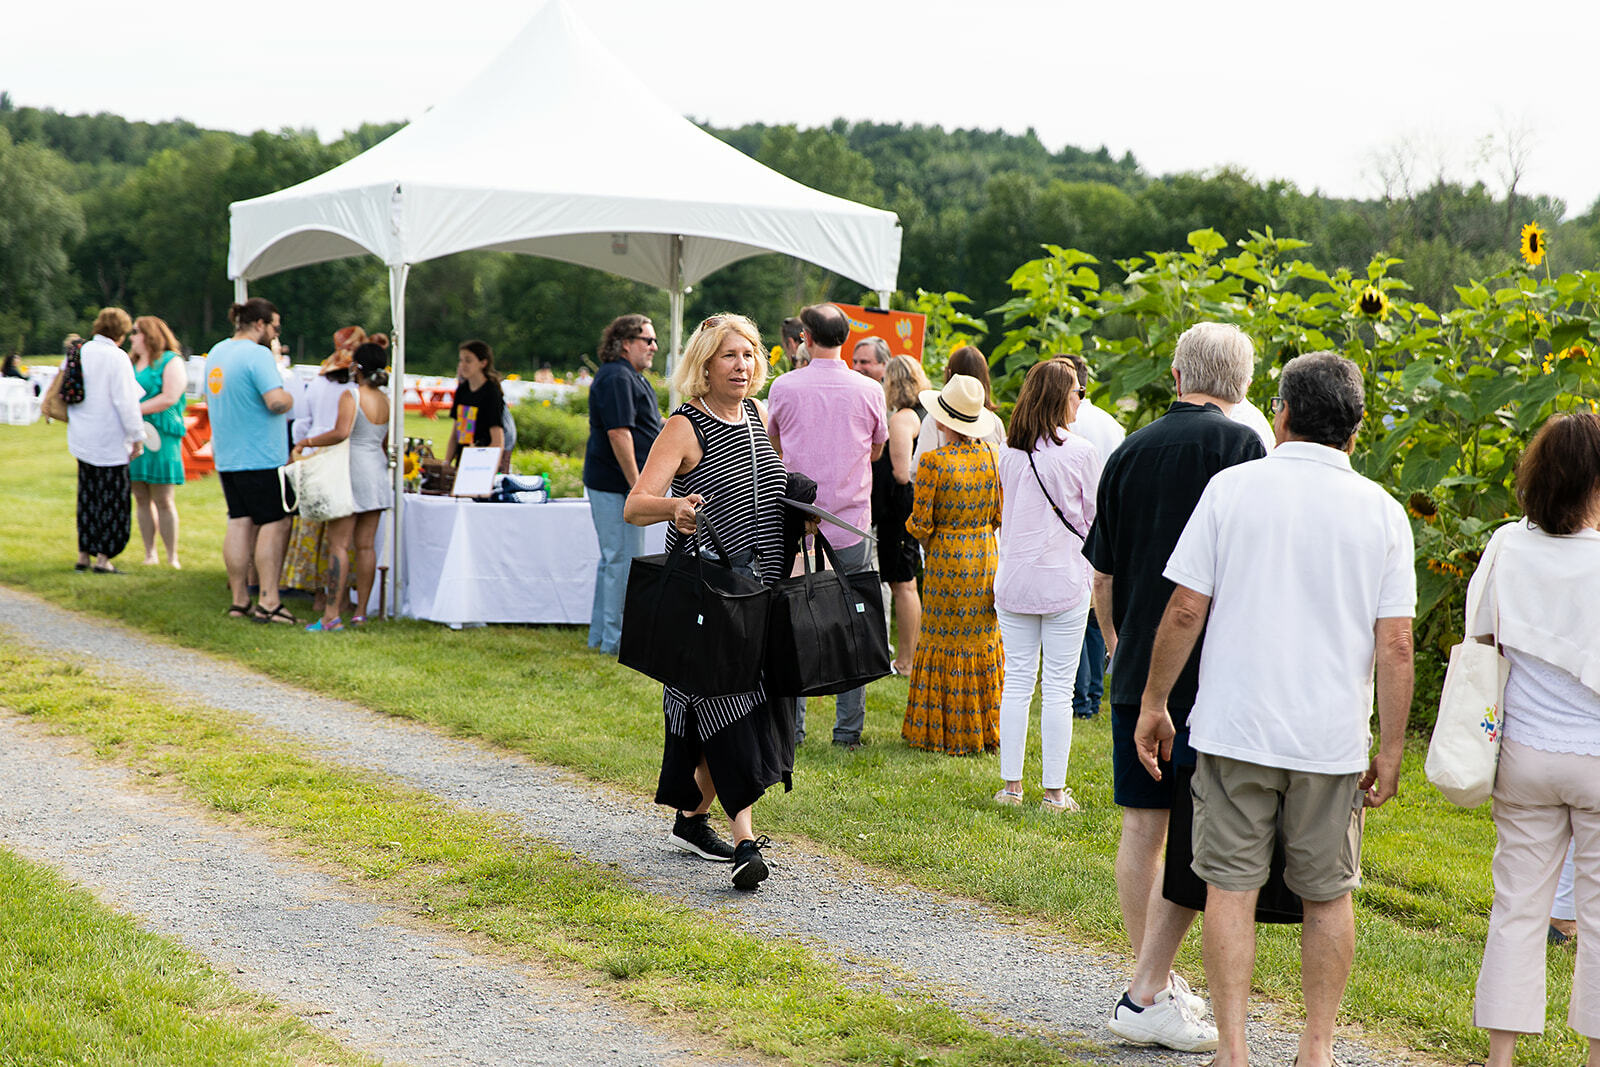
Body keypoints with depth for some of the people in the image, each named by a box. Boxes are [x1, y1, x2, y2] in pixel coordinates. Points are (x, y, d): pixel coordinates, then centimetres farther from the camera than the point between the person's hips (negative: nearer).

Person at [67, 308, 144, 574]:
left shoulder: (79, 353, 8)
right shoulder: (116, 357, -14)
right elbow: (126, 402, -16)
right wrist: (137, 437, -9)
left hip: (82, 440, 7)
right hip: (110, 442, -7)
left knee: (88, 497, 14)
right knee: (113, 500, 0)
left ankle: (83, 554, 16)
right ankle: (103, 558, -2)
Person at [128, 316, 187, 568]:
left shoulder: (171, 361, -1)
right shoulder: (132, 363, 20)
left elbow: (169, 398, -12)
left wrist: (135, 410, -15)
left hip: (159, 436, -6)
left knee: (164, 500, -6)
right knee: (141, 499, 5)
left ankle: (172, 557, -2)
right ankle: (149, 554, 11)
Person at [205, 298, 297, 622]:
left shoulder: (216, 352, 14)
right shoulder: (258, 355, -15)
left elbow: (211, 400, 26)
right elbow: (276, 401, -26)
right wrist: (290, 397, -5)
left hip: (226, 456, 8)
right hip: (260, 456, -8)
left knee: (239, 522, 9)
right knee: (274, 523, -3)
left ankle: (239, 600, 10)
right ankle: (268, 601, -6)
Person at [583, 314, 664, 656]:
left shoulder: (631, 377, 20)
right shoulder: (617, 378, -15)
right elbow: (618, 433, -23)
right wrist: (636, 485, -24)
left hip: (618, 484, 11)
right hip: (616, 485, -11)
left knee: (613, 558, 15)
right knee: (624, 559, -8)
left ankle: (601, 634, 22)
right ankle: (616, 639, -4)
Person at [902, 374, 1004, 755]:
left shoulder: (933, 462, -17)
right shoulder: (990, 454, -3)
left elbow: (921, 524, -15)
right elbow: (999, 513, 4)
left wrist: (915, 527, 7)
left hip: (946, 558, -4)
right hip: (985, 554, 4)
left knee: (944, 641, 5)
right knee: (983, 638, 13)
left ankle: (946, 732, 11)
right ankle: (986, 730, 20)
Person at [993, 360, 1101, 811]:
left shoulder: (1008, 453, 2)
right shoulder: (1081, 452, -10)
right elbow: (1094, 519, -2)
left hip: (1014, 579, 4)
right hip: (1065, 580, -4)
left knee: (1017, 681, 11)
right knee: (1059, 688, 2)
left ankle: (1010, 785, 14)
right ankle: (1054, 791, 5)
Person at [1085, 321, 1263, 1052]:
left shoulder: (1129, 452, 8)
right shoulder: (1238, 447, -8)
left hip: (1137, 670, 6)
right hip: (1212, 672, -6)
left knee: (1143, 824, 11)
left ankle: (1153, 983, 20)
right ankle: (1147, 995, -3)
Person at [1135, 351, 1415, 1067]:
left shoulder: (1232, 487, -3)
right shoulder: (1382, 512, 0)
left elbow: (1184, 612, -4)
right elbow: (1395, 646, -3)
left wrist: (1153, 704, 7)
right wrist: (1390, 753, 3)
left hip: (1235, 726, -1)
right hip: (1335, 738, 1)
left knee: (1232, 885, 6)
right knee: (1327, 895, 13)